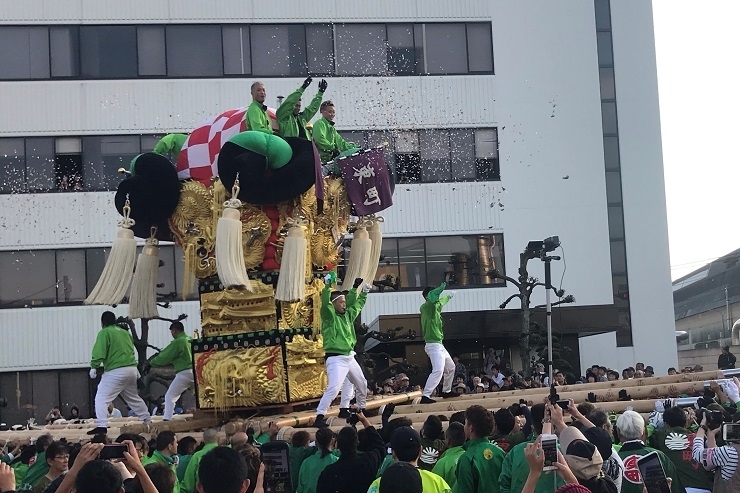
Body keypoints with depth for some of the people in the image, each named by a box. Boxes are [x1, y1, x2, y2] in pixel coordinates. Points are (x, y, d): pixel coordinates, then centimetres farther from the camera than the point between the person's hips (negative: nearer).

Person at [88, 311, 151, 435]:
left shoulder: (104, 333, -4)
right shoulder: (125, 332, 17)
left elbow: (99, 353, -14)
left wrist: (94, 367, -11)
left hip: (115, 372, -7)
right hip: (132, 370, 7)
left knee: (101, 398, -5)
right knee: (134, 398, 25)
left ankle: (101, 426, -18)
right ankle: (148, 421, 32)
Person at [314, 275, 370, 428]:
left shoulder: (348, 315, 10)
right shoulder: (329, 315, -10)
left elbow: (357, 305, 29)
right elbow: (325, 302, -29)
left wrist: (364, 293, 25)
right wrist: (328, 286, -41)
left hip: (349, 357, 9)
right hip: (335, 359, -9)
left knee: (362, 384, 22)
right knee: (333, 388, -23)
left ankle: (361, 409, 43)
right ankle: (319, 417, -22)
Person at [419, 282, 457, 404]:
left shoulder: (435, 306, 13)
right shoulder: (426, 306, -16)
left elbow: (440, 302, 38)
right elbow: (432, 296, -37)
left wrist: (448, 296, 52)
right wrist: (442, 287, -28)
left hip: (439, 345, 11)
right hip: (433, 345, -11)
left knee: (451, 367, 25)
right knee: (438, 370, -22)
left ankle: (446, 391, 39)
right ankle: (425, 396, -26)